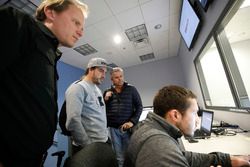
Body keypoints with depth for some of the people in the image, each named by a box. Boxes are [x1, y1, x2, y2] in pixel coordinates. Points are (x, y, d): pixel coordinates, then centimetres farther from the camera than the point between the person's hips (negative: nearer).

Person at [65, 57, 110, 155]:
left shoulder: (98, 89, 11)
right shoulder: (78, 87, -15)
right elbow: (73, 120, -23)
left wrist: (105, 135, 12)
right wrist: (88, 145, -17)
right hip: (87, 147, -8)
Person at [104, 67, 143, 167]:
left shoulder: (131, 89, -1)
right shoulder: (107, 93, 5)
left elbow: (139, 107, -2)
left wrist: (132, 122, -13)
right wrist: (105, 99, -10)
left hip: (128, 128, -1)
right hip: (113, 129, 1)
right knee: (119, 158, 14)